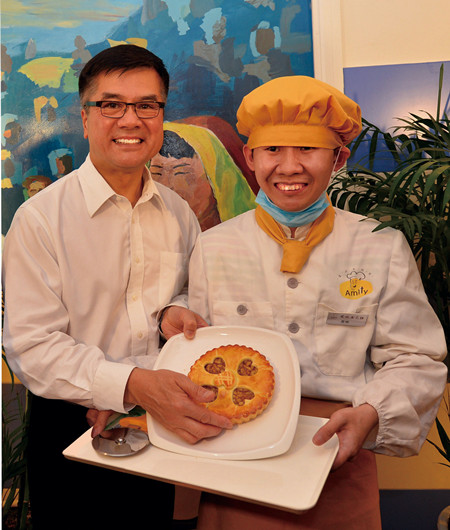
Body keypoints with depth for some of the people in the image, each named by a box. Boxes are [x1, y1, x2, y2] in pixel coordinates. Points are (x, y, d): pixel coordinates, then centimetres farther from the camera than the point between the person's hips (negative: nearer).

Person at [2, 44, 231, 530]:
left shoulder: (179, 213, 1)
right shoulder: (40, 218, -14)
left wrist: (175, 310, -11)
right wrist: (132, 385, -33)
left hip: (160, 424, 4)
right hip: (72, 431, -3)